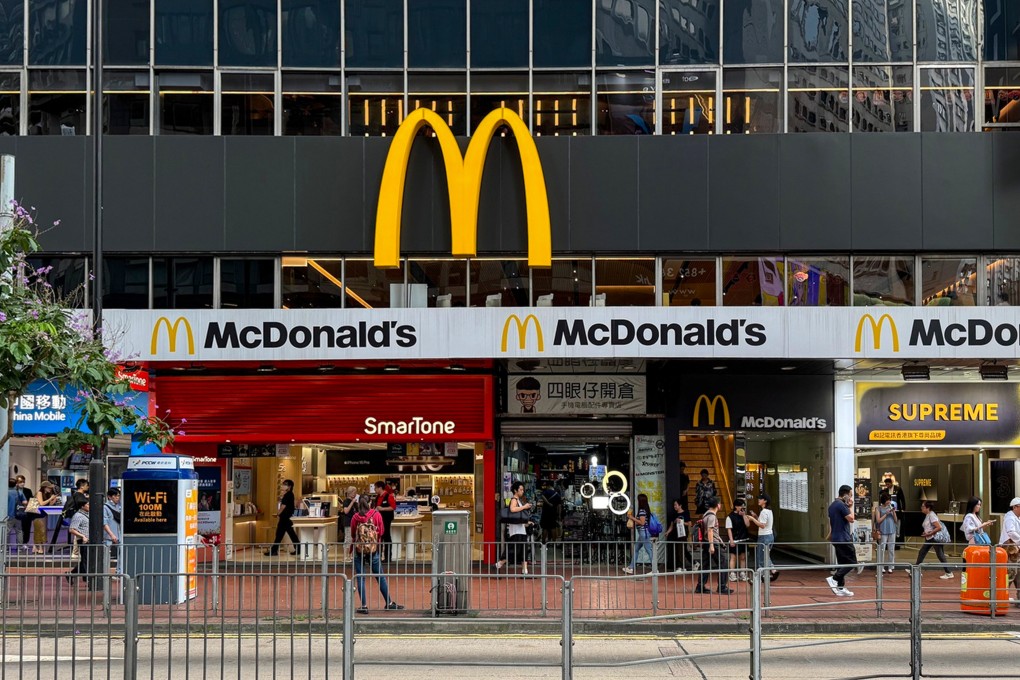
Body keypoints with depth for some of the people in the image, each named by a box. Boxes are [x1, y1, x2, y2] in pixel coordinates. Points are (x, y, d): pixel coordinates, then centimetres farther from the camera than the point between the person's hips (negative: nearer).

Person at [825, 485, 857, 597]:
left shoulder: (832, 505, 14)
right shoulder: (841, 505, -16)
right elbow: (851, 519, -15)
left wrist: (830, 534, 29)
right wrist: (851, 506, -6)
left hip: (836, 538, 10)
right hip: (844, 538, -10)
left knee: (842, 563, 11)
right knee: (852, 562, -6)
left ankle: (841, 588, 9)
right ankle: (834, 579, -13)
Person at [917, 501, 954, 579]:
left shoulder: (932, 515, -17)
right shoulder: (927, 515, 11)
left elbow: (939, 527, -26)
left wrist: (929, 534, -21)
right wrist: (925, 533, 8)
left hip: (935, 538, -10)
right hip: (929, 539, 10)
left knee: (940, 555, -4)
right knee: (921, 553, 9)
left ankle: (949, 573, 2)